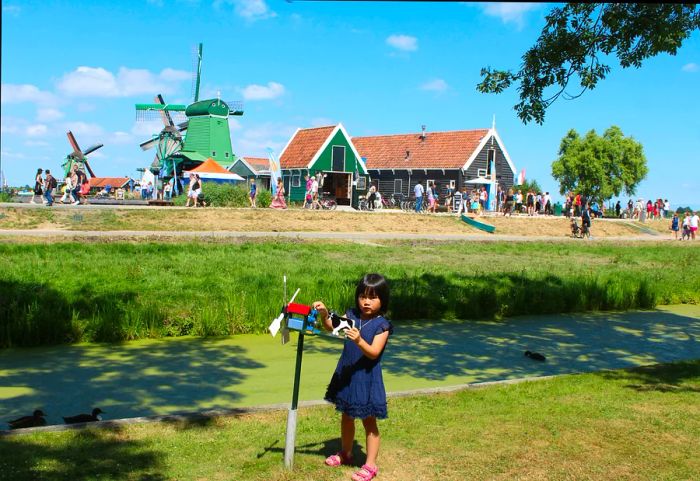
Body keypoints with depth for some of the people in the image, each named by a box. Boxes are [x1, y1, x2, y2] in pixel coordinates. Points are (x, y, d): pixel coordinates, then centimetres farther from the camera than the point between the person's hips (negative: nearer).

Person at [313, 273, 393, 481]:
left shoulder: (382, 325, -15)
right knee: (346, 416, 21)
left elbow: (374, 353, -22)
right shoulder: (352, 315, 0)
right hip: (346, 374, 6)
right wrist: (324, 314, -24)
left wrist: (359, 340, -39)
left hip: (367, 377, -5)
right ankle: (345, 453, 40)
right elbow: (331, 327, -5)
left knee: (369, 421, 4)